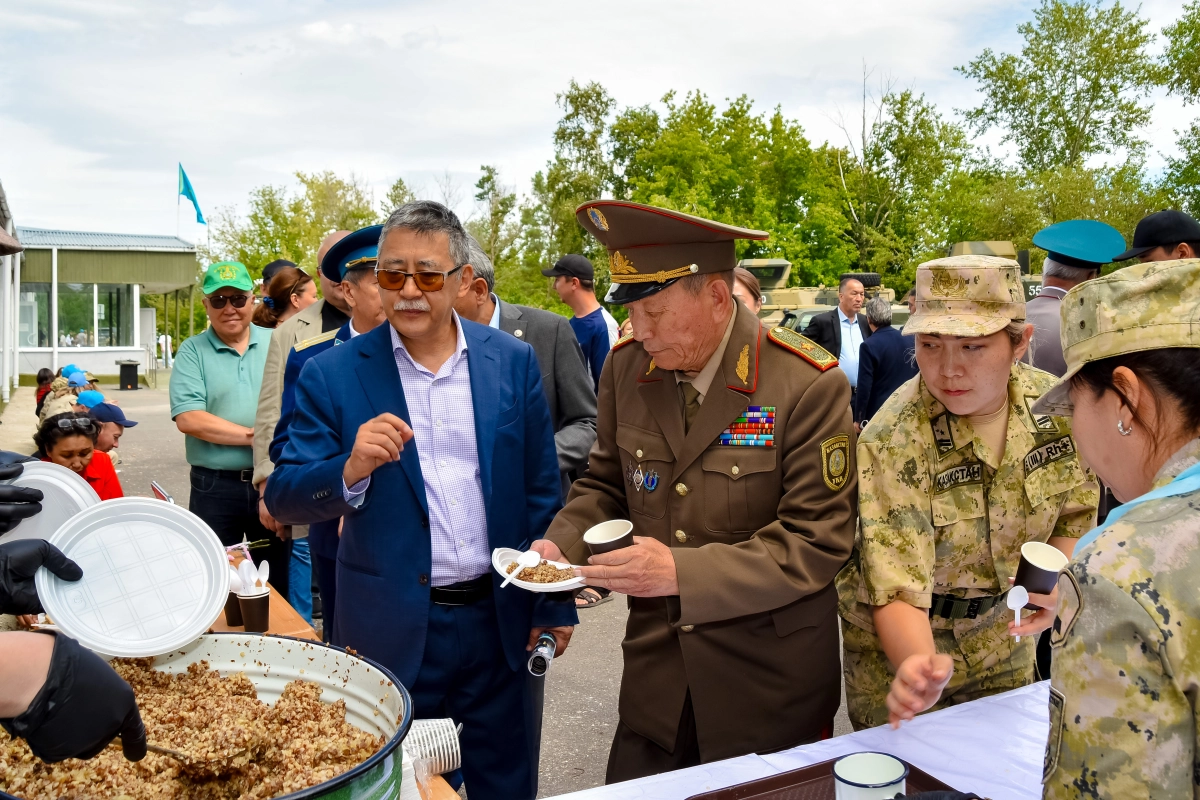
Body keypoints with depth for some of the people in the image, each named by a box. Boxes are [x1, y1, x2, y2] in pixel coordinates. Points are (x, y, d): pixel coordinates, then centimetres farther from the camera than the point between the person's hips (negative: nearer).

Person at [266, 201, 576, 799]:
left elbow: (541, 493, 4)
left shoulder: (513, 362, 0)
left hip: (496, 622, 2)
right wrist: (350, 470, -27)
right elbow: (283, 500, -7)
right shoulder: (333, 375, -6)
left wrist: (554, 603, 6)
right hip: (390, 631, -1)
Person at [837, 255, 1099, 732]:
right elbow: (897, 590, -32)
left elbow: (1075, 511, 4)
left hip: (1003, 632, 5)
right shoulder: (894, 441, -30)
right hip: (903, 644, -4)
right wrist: (920, 668, -51)